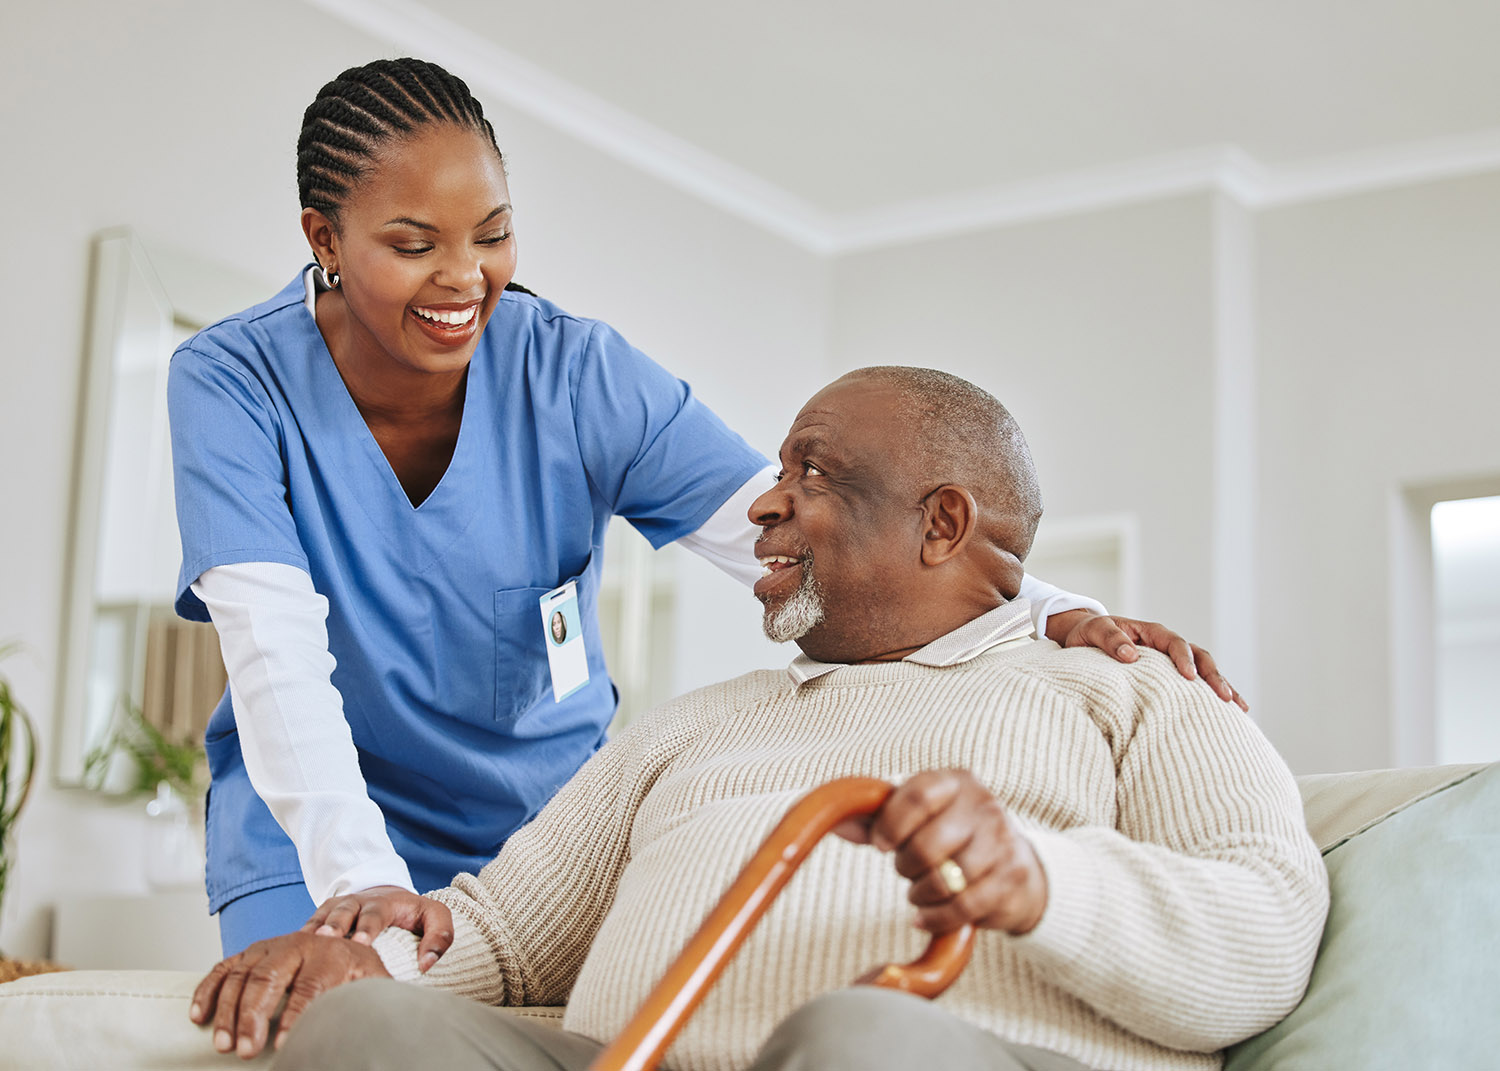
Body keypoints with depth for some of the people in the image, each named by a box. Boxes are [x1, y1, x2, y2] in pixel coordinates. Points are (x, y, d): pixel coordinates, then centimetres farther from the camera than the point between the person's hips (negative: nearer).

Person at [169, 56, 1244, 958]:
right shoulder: (232, 382, -16)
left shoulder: (577, 374, -13)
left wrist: (1057, 618, -38)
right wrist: (362, 888, -42)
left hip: (543, 822, 2)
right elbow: (276, 652, -27)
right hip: (319, 838, -1)